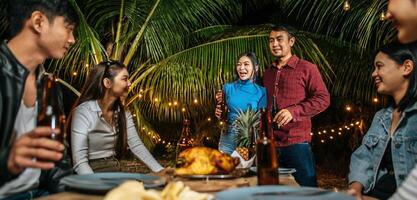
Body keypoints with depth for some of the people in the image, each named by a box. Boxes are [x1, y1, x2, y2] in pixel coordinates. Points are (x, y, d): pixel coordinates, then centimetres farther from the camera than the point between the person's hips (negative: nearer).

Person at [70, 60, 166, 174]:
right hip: (91, 174, -4)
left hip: (114, 172, 4)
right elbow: (79, 161, -19)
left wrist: (160, 170, -13)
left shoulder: (124, 114, 7)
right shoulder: (83, 112, -14)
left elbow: (137, 146, -1)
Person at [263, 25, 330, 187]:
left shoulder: (306, 68, -1)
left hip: (297, 142, -6)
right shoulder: (268, 73, 18)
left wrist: (294, 111, -19)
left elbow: (323, 99, -8)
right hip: (271, 144, 6)